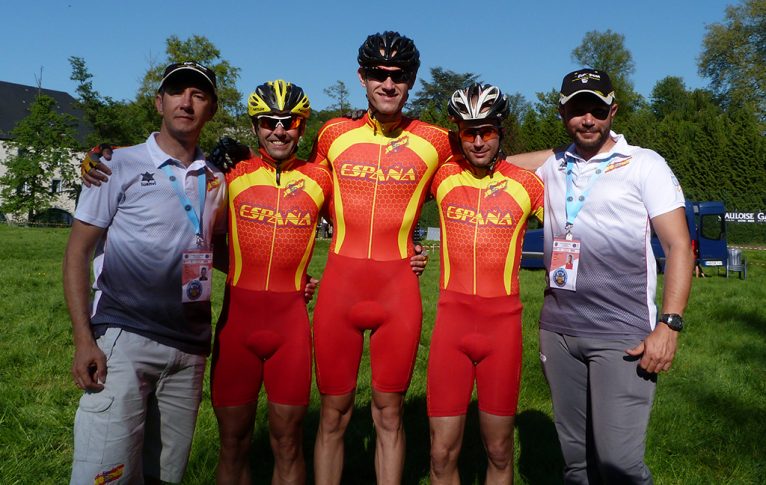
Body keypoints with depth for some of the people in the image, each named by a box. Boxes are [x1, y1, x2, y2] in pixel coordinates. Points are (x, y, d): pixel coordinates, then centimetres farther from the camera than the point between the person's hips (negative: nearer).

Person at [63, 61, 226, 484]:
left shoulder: (216, 182, 12)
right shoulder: (120, 165, 1)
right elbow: (78, 251, 0)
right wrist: (83, 339, -10)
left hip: (189, 348, 4)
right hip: (123, 338, -4)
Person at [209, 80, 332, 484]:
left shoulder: (319, 178, 3)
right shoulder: (233, 174, 2)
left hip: (291, 322, 0)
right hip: (237, 318, 0)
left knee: (287, 443, 10)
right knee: (233, 443, 11)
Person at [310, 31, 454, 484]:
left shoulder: (436, 141, 1)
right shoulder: (334, 133, 5)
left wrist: (401, 235, 9)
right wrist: (355, 231, 9)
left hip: (399, 289, -1)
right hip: (340, 285, 1)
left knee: (389, 413, 10)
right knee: (334, 412, 9)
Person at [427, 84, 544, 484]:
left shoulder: (525, 184, 0)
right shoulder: (443, 177, 3)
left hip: (503, 323, 0)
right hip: (451, 319, 1)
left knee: (499, 451, 11)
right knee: (442, 453, 3)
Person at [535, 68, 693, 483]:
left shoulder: (644, 164, 0)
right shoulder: (552, 167, 12)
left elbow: (678, 246, -5)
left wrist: (669, 324, -14)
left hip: (622, 337, -4)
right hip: (557, 331, 5)